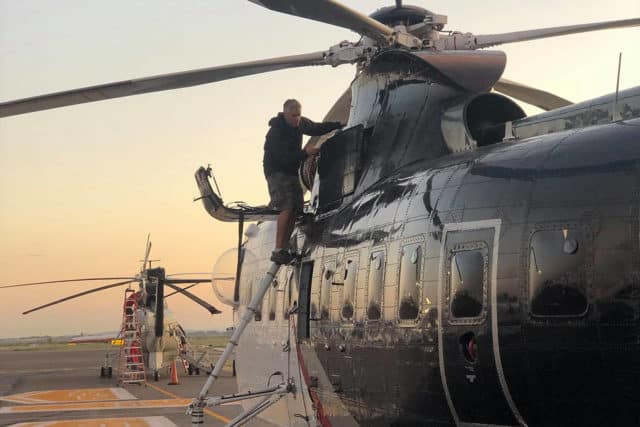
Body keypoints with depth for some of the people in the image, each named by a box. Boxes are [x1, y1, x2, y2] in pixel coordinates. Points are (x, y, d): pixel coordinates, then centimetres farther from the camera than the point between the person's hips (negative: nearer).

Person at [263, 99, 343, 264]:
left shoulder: (300, 123, 1)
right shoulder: (275, 133, -22)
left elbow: (316, 129, 14)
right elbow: (283, 158, -26)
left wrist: (338, 125, 1)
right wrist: (305, 152, -33)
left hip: (291, 171, 8)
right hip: (276, 171, -8)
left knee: (295, 210, 1)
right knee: (286, 208, -21)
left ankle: (285, 249, 5)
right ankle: (278, 251, -22)